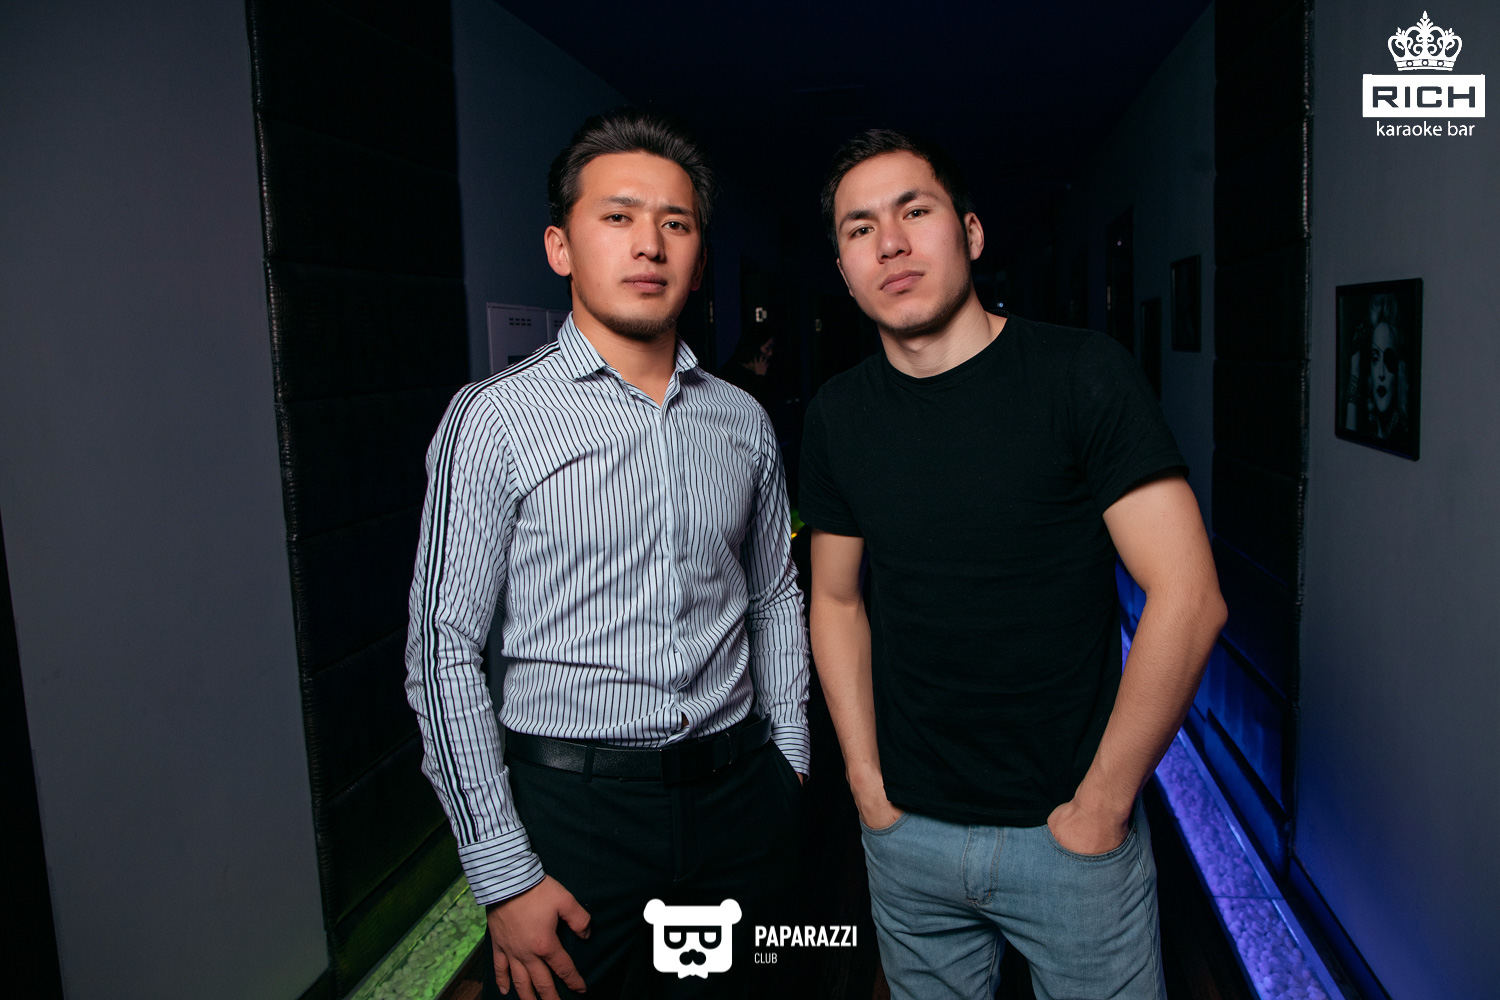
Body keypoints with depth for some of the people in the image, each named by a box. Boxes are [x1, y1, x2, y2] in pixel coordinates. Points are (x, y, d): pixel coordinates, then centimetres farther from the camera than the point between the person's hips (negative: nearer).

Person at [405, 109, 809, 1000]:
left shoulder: (745, 422, 4)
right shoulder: (496, 419, -10)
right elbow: (444, 651, -11)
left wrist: (788, 767, 12)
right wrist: (504, 875, -11)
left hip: (735, 795, 5)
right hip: (574, 803, -4)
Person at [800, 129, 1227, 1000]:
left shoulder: (1083, 373, -13)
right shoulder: (839, 414, 0)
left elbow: (1188, 598, -15)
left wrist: (1101, 804, -12)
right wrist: (870, 788, 3)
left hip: (1070, 832, -3)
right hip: (909, 832, 4)